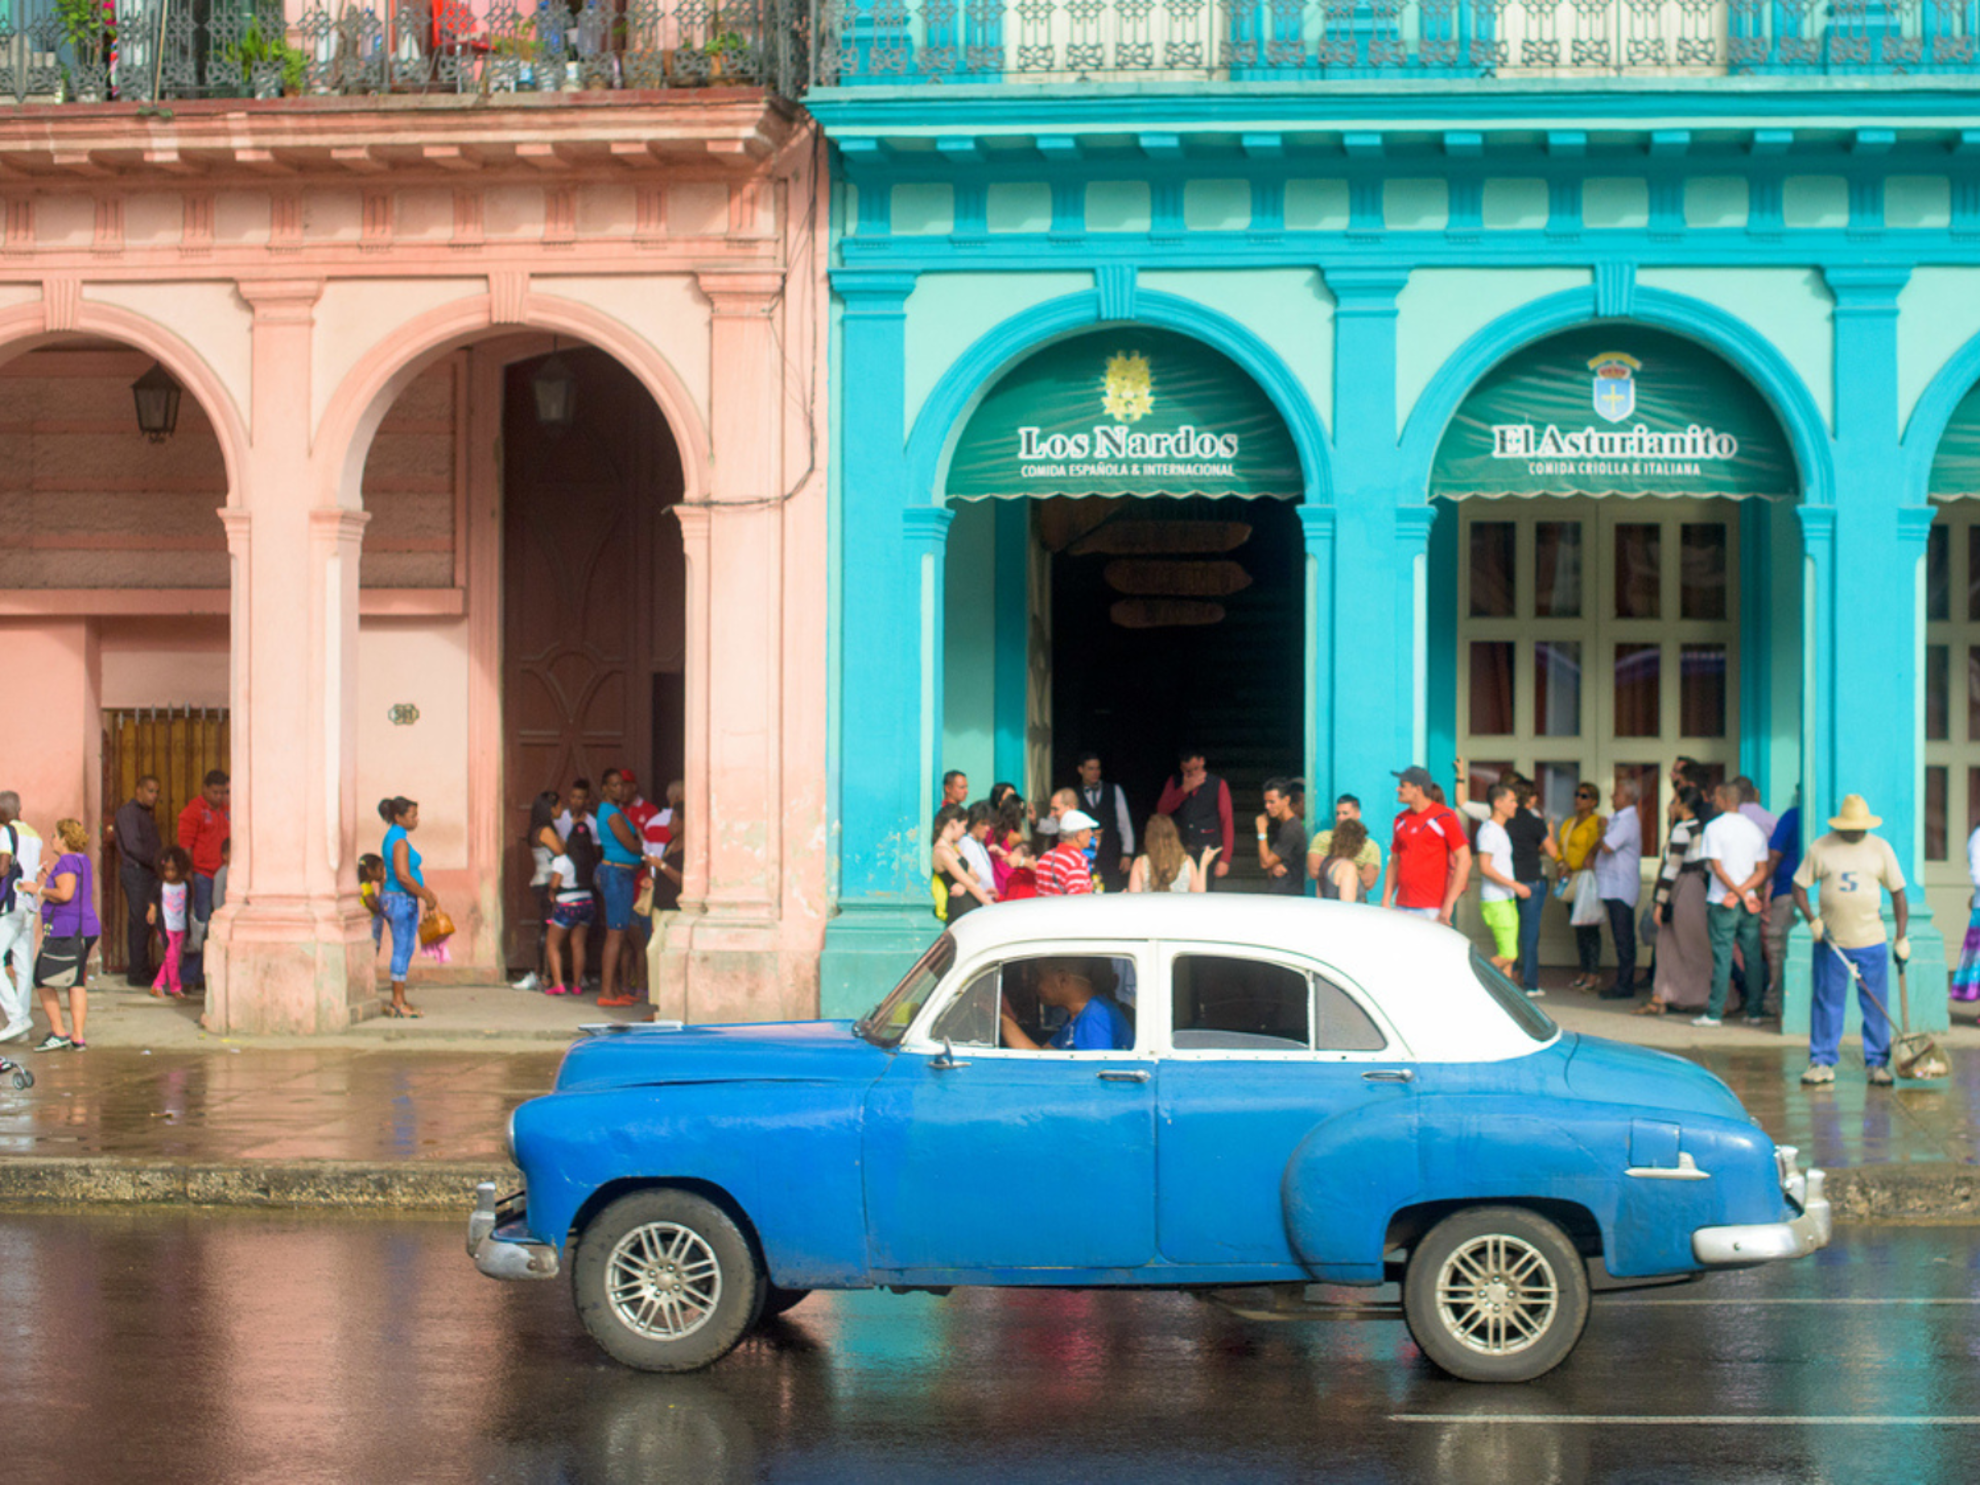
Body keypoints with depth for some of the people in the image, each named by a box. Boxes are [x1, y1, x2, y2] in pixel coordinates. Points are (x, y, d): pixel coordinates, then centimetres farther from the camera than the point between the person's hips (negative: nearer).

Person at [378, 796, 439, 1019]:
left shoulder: (393, 837, 14)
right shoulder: (399, 841, -17)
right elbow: (403, 876, -25)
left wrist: (427, 892, 22)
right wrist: (426, 896, -18)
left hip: (393, 899, 10)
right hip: (401, 900, -10)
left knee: (405, 950, 13)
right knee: (403, 950, -5)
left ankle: (398, 1002, 17)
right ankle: (398, 1003, -1)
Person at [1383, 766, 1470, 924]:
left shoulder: (1445, 817, -3)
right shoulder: (1401, 820, 14)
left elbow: (1464, 860, -7)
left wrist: (1448, 905, -14)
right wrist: (1385, 901, 8)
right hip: (1402, 908, 6)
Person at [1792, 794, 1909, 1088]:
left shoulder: (1880, 848, 3)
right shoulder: (1820, 848, 0)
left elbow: (1897, 893, 7)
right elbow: (1799, 887, 5)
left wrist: (1902, 938, 2)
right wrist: (1812, 921, -9)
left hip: (1872, 942, 1)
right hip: (1830, 942, -1)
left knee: (1876, 1006, 2)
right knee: (1827, 1003, 2)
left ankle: (1877, 1063, 10)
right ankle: (1822, 1062, 10)